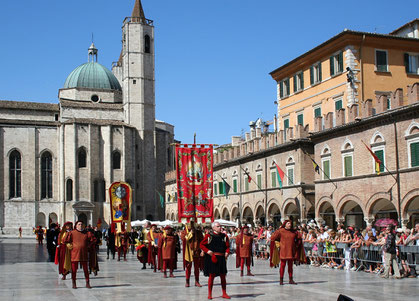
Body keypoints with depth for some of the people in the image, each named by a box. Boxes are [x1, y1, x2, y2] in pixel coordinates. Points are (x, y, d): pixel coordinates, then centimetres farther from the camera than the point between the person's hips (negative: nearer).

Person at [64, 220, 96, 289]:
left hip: (84, 254, 2)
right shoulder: (72, 233, -1)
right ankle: (74, 284, 14)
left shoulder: (86, 233, 5)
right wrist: (71, 245, -4)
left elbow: (94, 240, 10)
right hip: (75, 254, -2)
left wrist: (88, 245, 1)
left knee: (85, 269, 5)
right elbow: (65, 240, 0)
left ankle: (87, 283, 12)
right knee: (74, 269, 4)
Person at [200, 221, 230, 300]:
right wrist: (207, 251, -14)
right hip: (211, 258, -4)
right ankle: (209, 294, 9)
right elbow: (202, 245, 1)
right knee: (211, 276, -1)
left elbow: (227, 246, 12)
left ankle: (224, 293, 17)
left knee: (223, 276, 7)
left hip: (221, 258, 4)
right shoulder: (208, 236, -1)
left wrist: (227, 252, -8)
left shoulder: (224, 236, 10)